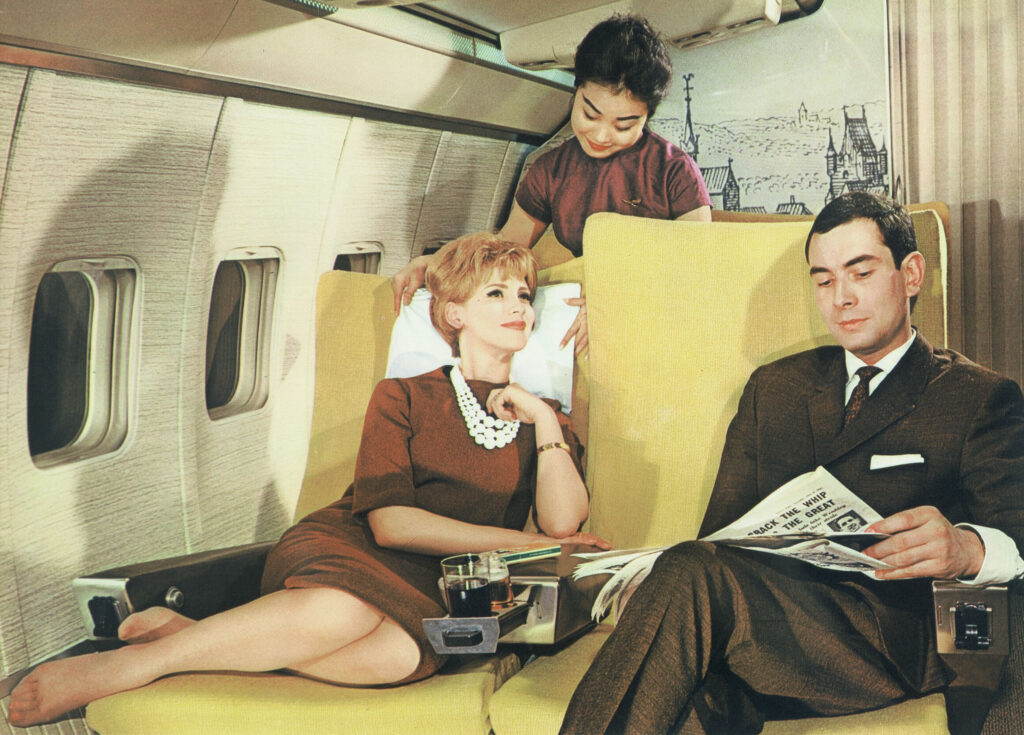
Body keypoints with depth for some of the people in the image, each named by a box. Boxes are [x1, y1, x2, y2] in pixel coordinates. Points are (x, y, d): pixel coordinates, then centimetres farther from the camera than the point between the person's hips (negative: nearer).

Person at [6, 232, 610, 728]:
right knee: (345, 610, -42)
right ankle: (137, 661, -26)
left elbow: (563, 526, 2)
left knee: (407, 650, -40)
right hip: (347, 550, -1)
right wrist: (519, 541, -6)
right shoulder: (402, 398, 12)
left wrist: (545, 421, -1)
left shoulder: (544, 419, 20)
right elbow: (389, 522, -4)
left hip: (438, 592, 1)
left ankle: (185, 636, -27)